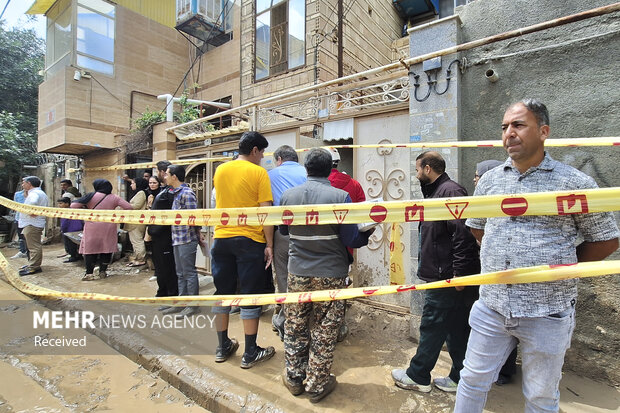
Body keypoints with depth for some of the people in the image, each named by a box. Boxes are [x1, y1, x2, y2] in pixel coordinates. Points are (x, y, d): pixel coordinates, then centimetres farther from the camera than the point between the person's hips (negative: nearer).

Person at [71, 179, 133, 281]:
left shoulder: (91, 196, -3)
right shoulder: (114, 198, 1)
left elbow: (73, 205, -6)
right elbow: (129, 207, -4)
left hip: (93, 227, -1)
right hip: (108, 228, 2)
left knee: (89, 249, 8)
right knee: (107, 249, 12)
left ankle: (89, 273, 9)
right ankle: (102, 271, 17)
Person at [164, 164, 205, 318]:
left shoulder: (187, 193, -14)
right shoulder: (176, 193, 15)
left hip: (187, 240, -9)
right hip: (177, 240, 9)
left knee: (189, 272, 0)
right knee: (181, 273, 17)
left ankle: (192, 305, 10)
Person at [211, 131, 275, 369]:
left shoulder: (220, 170, 8)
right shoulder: (258, 172, -7)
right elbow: (265, 211, -11)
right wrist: (269, 245, -7)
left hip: (221, 238, 5)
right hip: (249, 240, -5)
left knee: (222, 292, 15)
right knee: (250, 295, 5)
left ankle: (223, 347, 28)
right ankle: (250, 353, 15)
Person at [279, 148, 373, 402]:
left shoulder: (288, 195, -3)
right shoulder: (340, 197, -14)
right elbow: (351, 240, -12)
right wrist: (368, 232, 6)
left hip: (297, 272, 3)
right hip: (330, 275, -2)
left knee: (295, 326, 18)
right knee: (324, 332, 12)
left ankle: (294, 378, 34)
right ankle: (317, 386, 27)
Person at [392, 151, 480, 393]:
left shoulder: (450, 192, -16)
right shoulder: (436, 192, 16)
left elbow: (463, 235, -24)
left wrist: (458, 274, -23)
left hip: (445, 277, -10)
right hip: (444, 276, 10)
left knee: (431, 328, 4)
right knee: (456, 329, 17)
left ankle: (417, 377, 20)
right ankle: (459, 378, 30)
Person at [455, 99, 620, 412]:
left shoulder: (575, 183, -7)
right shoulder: (489, 180, 4)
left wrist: (560, 266, 0)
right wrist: (502, 255, 9)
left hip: (547, 313, -2)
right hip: (491, 307, 3)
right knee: (473, 380, 17)